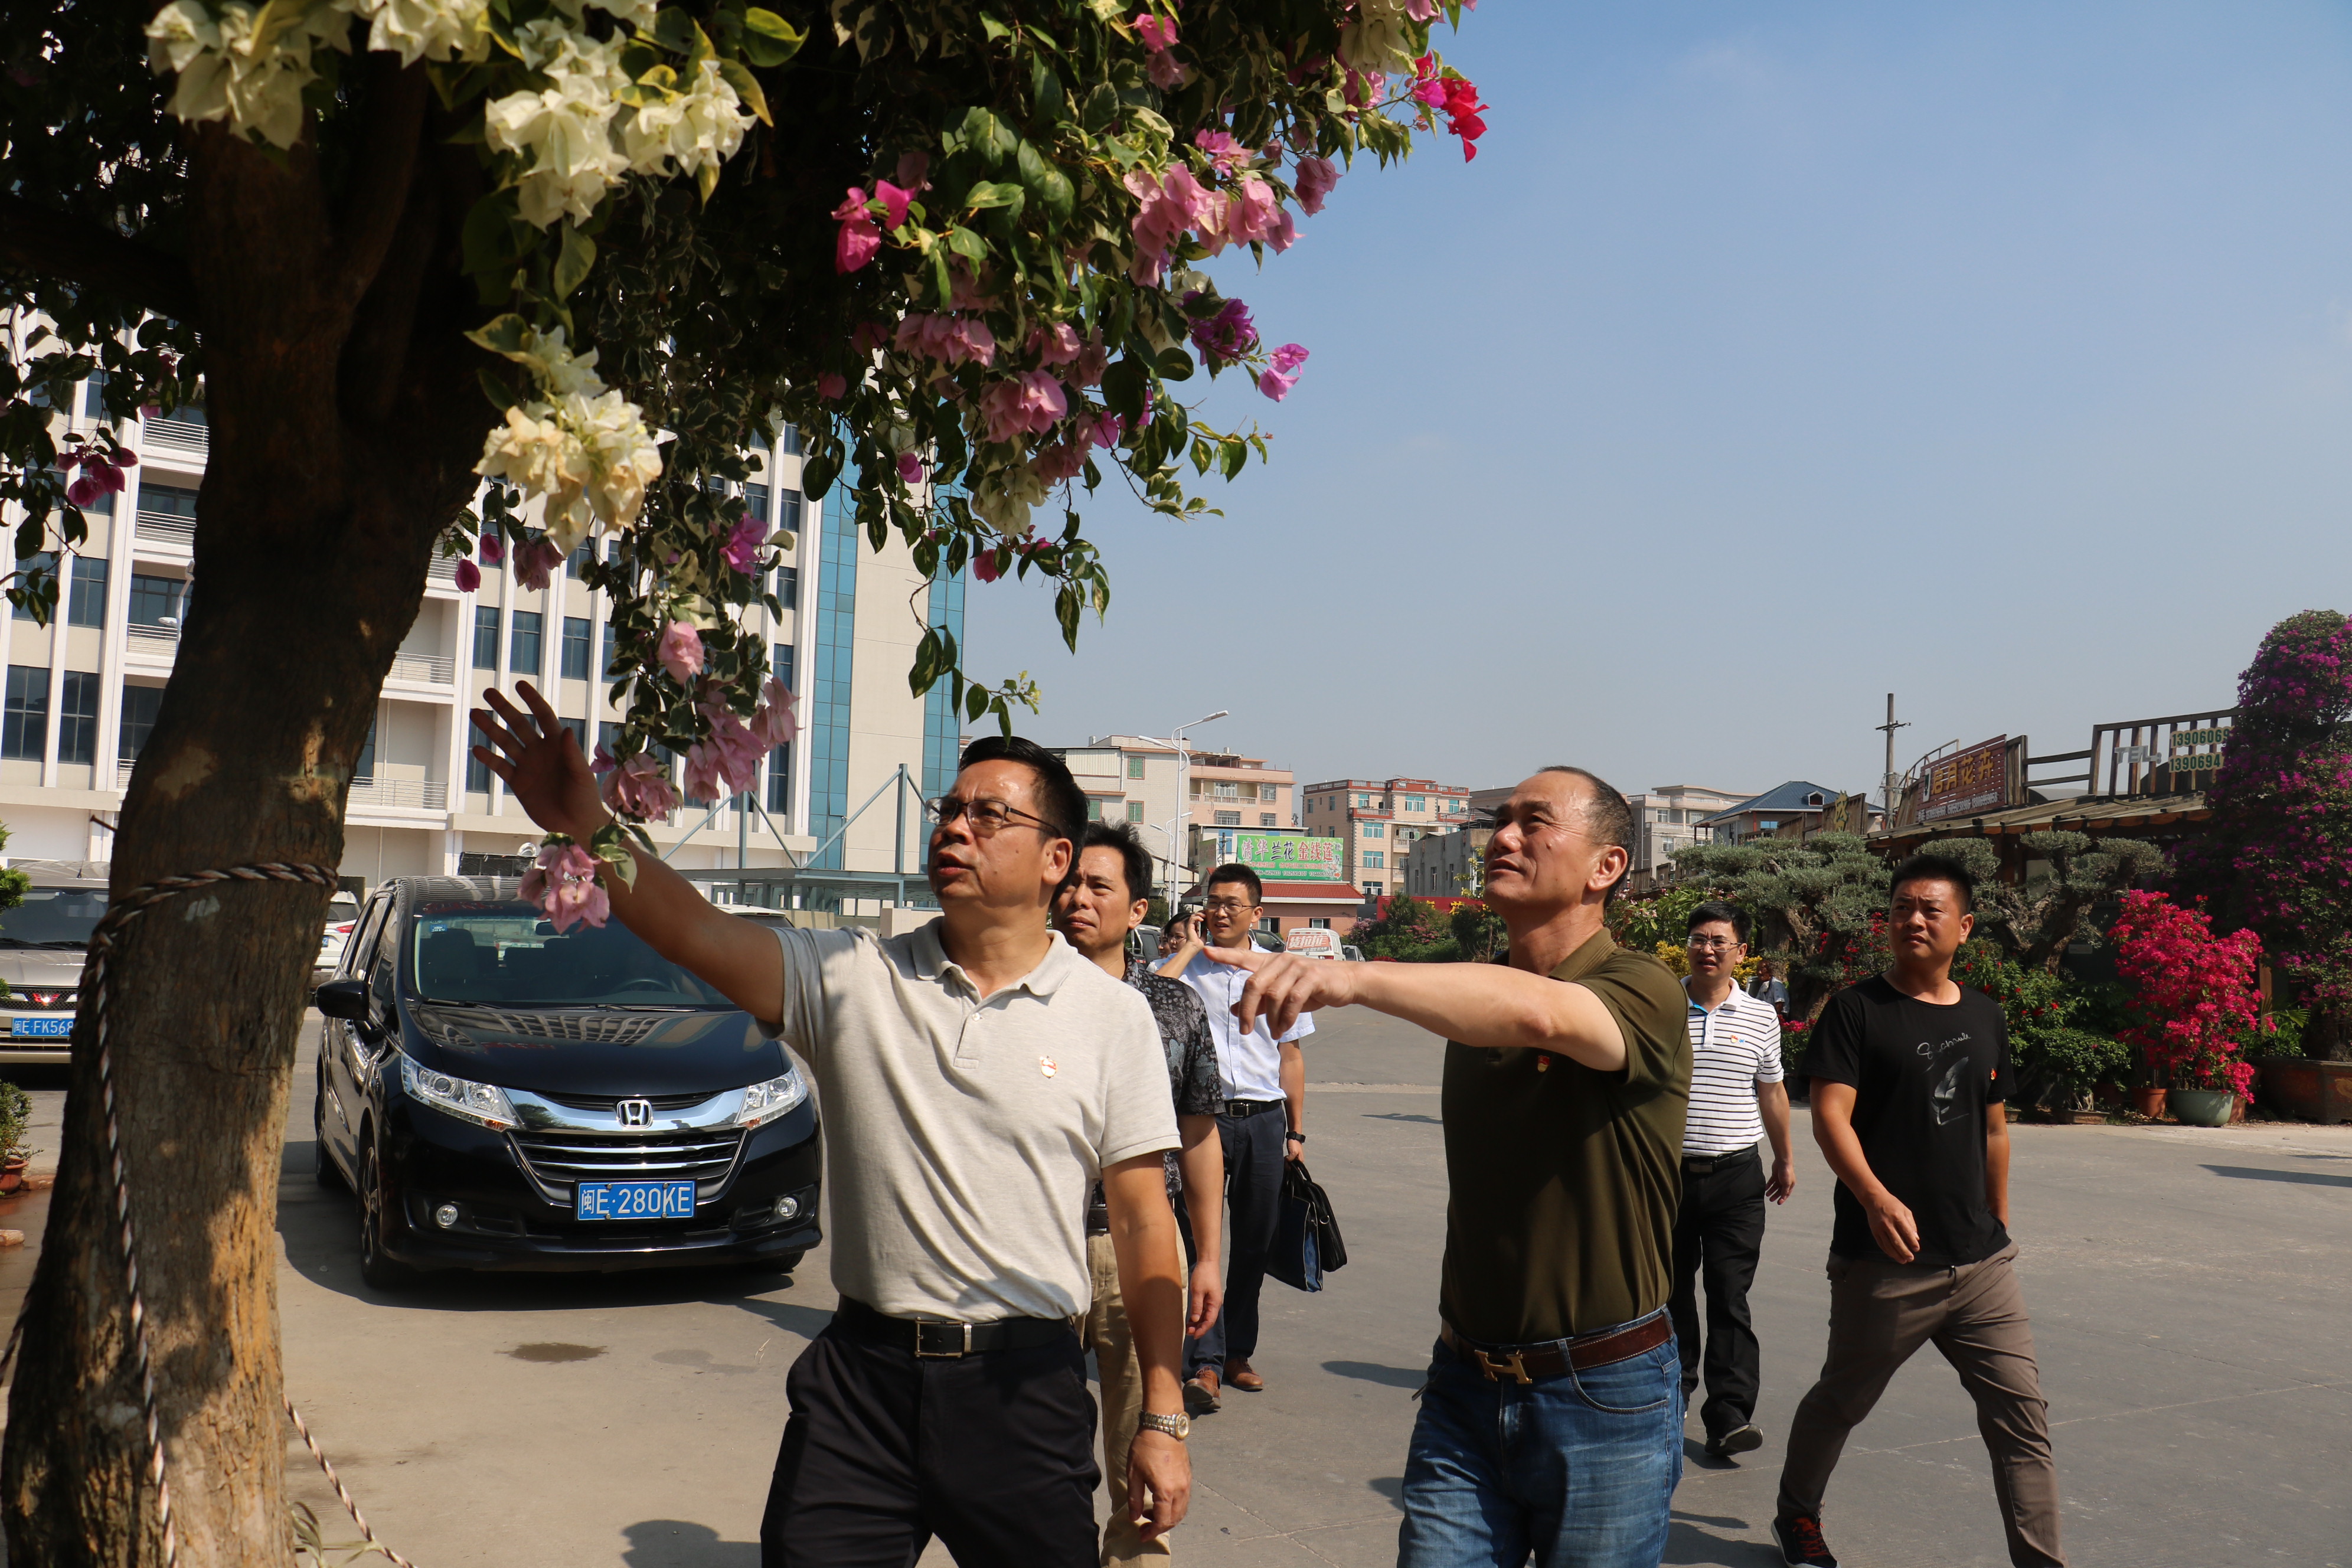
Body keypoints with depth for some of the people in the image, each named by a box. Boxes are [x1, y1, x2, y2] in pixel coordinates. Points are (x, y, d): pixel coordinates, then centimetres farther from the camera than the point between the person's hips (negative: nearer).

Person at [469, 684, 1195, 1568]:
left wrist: (1162, 1420, -1)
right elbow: (700, 934, -15)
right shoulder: (854, 978, 1)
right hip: (862, 1376, 1)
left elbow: (1144, 1221, 0)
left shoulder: (1112, 1014, -1)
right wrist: (584, 829, -31)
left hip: (1026, 1388, 0)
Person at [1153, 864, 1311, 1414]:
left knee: (1254, 1243, 10)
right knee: (1201, 1238, -10)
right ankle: (1204, 1365, -9)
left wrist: (1295, 1130, 12)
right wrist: (1190, 947, -9)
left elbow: (1290, 1055, 14)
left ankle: (1236, 1354, 23)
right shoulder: (1186, 967, 3)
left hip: (1263, 1121, 3)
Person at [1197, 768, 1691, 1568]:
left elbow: (1538, 1013, -36)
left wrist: (1353, 977, -49)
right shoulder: (1470, 994, 9)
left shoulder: (1640, 989, -12)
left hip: (1605, 1399, -5)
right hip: (1465, 1388, 5)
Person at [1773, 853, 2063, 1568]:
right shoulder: (1856, 1010, -7)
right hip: (1883, 1262, -4)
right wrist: (1876, 1197, -31)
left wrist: (2000, 1225, 20)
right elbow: (1829, 1117, -16)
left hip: (1981, 1265, 4)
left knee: (2022, 1416, 0)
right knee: (1841, 1402, 13)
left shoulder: (1984, 1017, 10)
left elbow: (1994, 1129, 19)